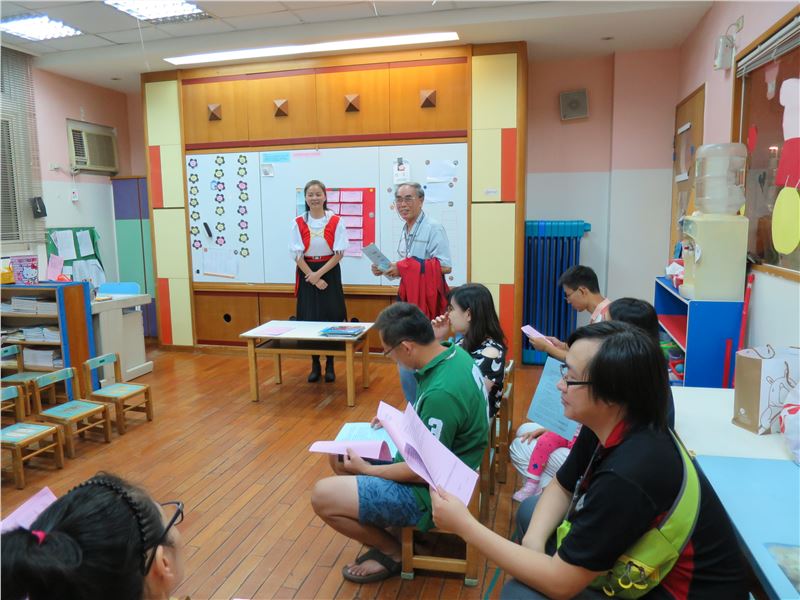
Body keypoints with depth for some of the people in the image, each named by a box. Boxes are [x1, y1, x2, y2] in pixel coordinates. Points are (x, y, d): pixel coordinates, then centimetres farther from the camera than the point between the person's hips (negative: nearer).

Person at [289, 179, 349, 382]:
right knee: (310, 319, 3)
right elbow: (297, 255, -4)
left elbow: (339, 253, -7)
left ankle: (330, 365, 14)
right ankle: (315, 365, 17)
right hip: (307, 274, 1)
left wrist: (320, 273, -14)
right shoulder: (298, 223, -1)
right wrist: (313, 278, -11)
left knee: (331, 318, 1)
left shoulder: (336, 222, -4)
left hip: (330, 273, -1)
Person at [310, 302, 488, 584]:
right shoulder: (455, 354, -5)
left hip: (431, 491, -10)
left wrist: (366, 469, -13)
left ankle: (392, 552, 9)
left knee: (322, 496, -14)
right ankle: (379, 530, 20)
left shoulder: (441, 392, -34)